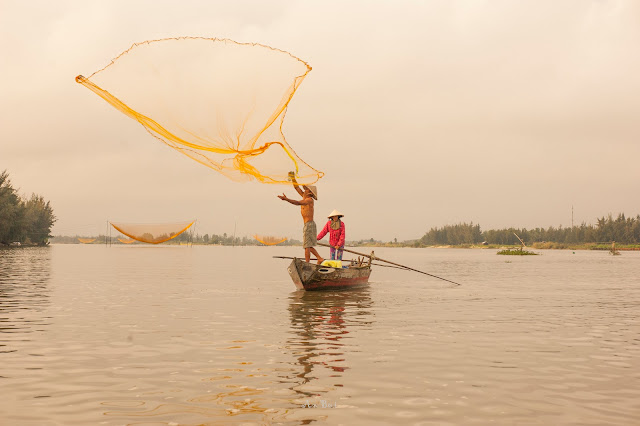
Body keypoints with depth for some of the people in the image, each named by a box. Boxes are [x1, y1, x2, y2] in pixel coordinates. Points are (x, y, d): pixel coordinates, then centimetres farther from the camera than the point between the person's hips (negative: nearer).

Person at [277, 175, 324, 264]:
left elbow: (298, 203, -27)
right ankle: (319, 259, 11)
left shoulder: (309, 199, -12)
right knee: (309, 246, 14)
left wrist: (286, 199, -33)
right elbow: (296, 187, 18)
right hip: (308, 224, 9)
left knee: (307, 246, -9)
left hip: (309, 224, -9)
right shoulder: (305, 197, 13)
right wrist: (292, 178, 9)